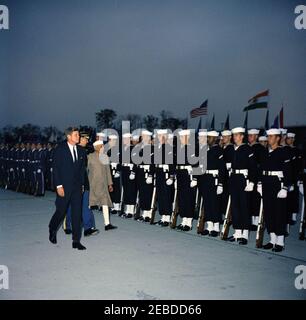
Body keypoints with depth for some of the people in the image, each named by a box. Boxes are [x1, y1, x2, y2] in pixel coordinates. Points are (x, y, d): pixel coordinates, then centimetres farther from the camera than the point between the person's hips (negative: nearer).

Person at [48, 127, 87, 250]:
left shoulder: (81, 150, 7)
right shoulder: (60, 149, -6)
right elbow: (56, 168, -8)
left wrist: (82, 184, 9)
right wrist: (59, 186, -13)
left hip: (77, 187, 4)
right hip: (64, 186, -4)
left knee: (77, 213, 2)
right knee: (61, 211, 6)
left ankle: (76, 241, 9)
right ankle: (52, 230, 36)